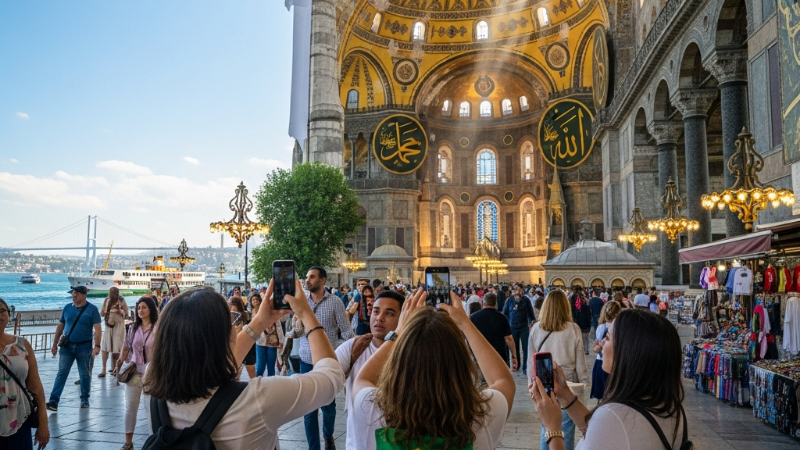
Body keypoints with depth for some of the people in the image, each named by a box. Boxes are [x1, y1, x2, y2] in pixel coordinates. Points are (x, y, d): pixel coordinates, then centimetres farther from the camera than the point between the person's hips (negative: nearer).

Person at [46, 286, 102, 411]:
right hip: (67, 346, 3)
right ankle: (54, 401, -5)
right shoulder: (67, 307, 5)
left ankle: (84, 399, 21)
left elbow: (97, 329, -11)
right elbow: (60, 326, 12)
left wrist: (97, 346, -19)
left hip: (84, 346, -3)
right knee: (62, 373, -3)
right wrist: (55, 344, 12)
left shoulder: (92, 309, -7)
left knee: (84, 374, 8)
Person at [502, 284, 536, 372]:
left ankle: (525, 367, 7)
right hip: (513, 327, 1)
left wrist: (532, 322, -2)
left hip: (524, 327, -1)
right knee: (514, 348, 12)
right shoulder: (509, 300, -2)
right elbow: (504, 313, 5)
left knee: (526, 348, -1)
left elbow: (530, 312, 3)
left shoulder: (526, 300, -3)